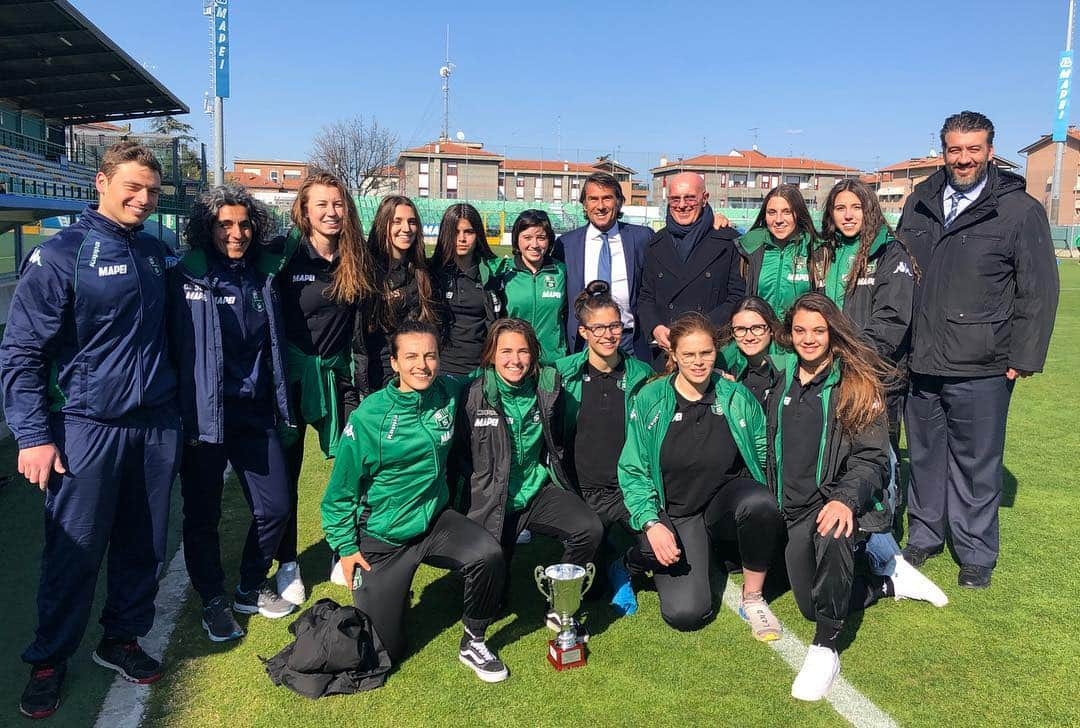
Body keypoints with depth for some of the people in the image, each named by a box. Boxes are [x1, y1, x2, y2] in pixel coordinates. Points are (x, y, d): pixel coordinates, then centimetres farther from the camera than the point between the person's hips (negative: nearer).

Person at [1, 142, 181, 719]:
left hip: (157, 426, 5)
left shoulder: (156, 252, 9)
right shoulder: (59, 255, -8)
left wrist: (174, 405, 16)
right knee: (74, 553, 3)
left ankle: (122, 639, 31)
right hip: (87, 427, -5)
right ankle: (48, 660, 23)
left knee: (143, 546, 12)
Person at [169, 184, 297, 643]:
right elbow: (172, 347, -9)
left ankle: (251, 588, 30)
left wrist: (280, 405, 15)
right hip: (203, 413, -4)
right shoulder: (185, 279, -7)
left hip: (255, 412, 4)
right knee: (203, 514, 7)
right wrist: (179, 411, -13)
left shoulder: (264, 277, 8)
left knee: (275, 507, 7)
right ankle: (213, 601, 27)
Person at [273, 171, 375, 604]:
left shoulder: (355, 261, 4)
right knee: (286, 474, 7)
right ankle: (287, 564, 22)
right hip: (292, 376, -3)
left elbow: (360, 328, 9)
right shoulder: (286, 255, -9)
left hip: (338, 376, 4)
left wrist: (362, 380, 7)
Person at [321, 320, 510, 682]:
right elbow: (341, 490, -7)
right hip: (382, 538, -2)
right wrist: (345, 547, -5)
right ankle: (391, 595, 39)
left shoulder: (448, 395, -9)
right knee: (384, 651, 5)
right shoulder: (368, 417, -18)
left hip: (435, 520, 3)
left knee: (489, 555, -29)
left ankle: (473, 643, -2)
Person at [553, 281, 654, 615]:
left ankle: (625, 565, 10)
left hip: (630, 488, 1)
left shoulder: (642, 375, 4)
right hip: (582, 493, -1)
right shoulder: (562, 373, 0)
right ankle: (610, 564, 23)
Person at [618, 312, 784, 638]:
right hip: (677, 511, -1)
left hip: (728, 496, 1)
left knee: (760, 503, -36)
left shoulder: (736, 396, -1)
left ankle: (752, 598, -10)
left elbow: (763, 454, 10)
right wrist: (652, 524, -16)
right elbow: (632, 471, -4)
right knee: (685, 613, -18)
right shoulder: (650, 400, -5)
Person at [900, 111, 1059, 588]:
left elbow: (1039, 292, -4)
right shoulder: (920, 203, 8)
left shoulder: (1020, 210, -5)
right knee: (924, 456, 15)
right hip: (920, 362, 4)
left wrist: (1024, 358, -8)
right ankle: (924, 535, 32)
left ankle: (977, 554, 22)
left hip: (981, 370, -4)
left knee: (976, 464, 6)